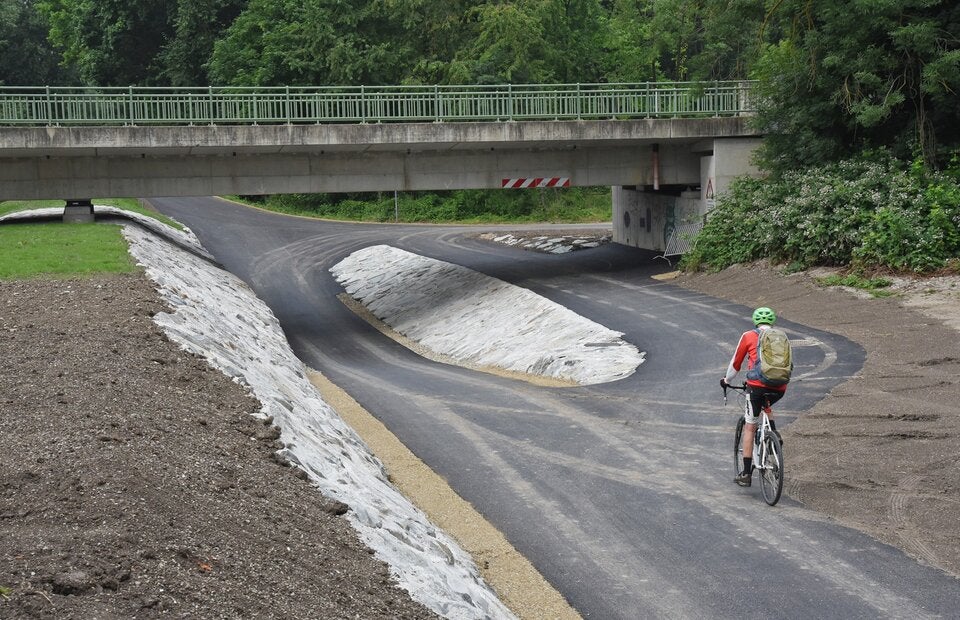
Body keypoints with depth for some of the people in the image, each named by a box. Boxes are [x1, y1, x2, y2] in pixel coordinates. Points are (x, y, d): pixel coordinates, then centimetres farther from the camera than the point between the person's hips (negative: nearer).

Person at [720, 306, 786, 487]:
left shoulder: (749, 336, 9)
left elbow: (736, 362, 16)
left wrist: (726, 380, 33)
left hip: (758, 385, -3)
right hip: (779, 388, 3)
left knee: (749, 428, 7)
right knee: (766, 405, 37)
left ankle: (746, 474, 6)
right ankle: (774, 434, 12)